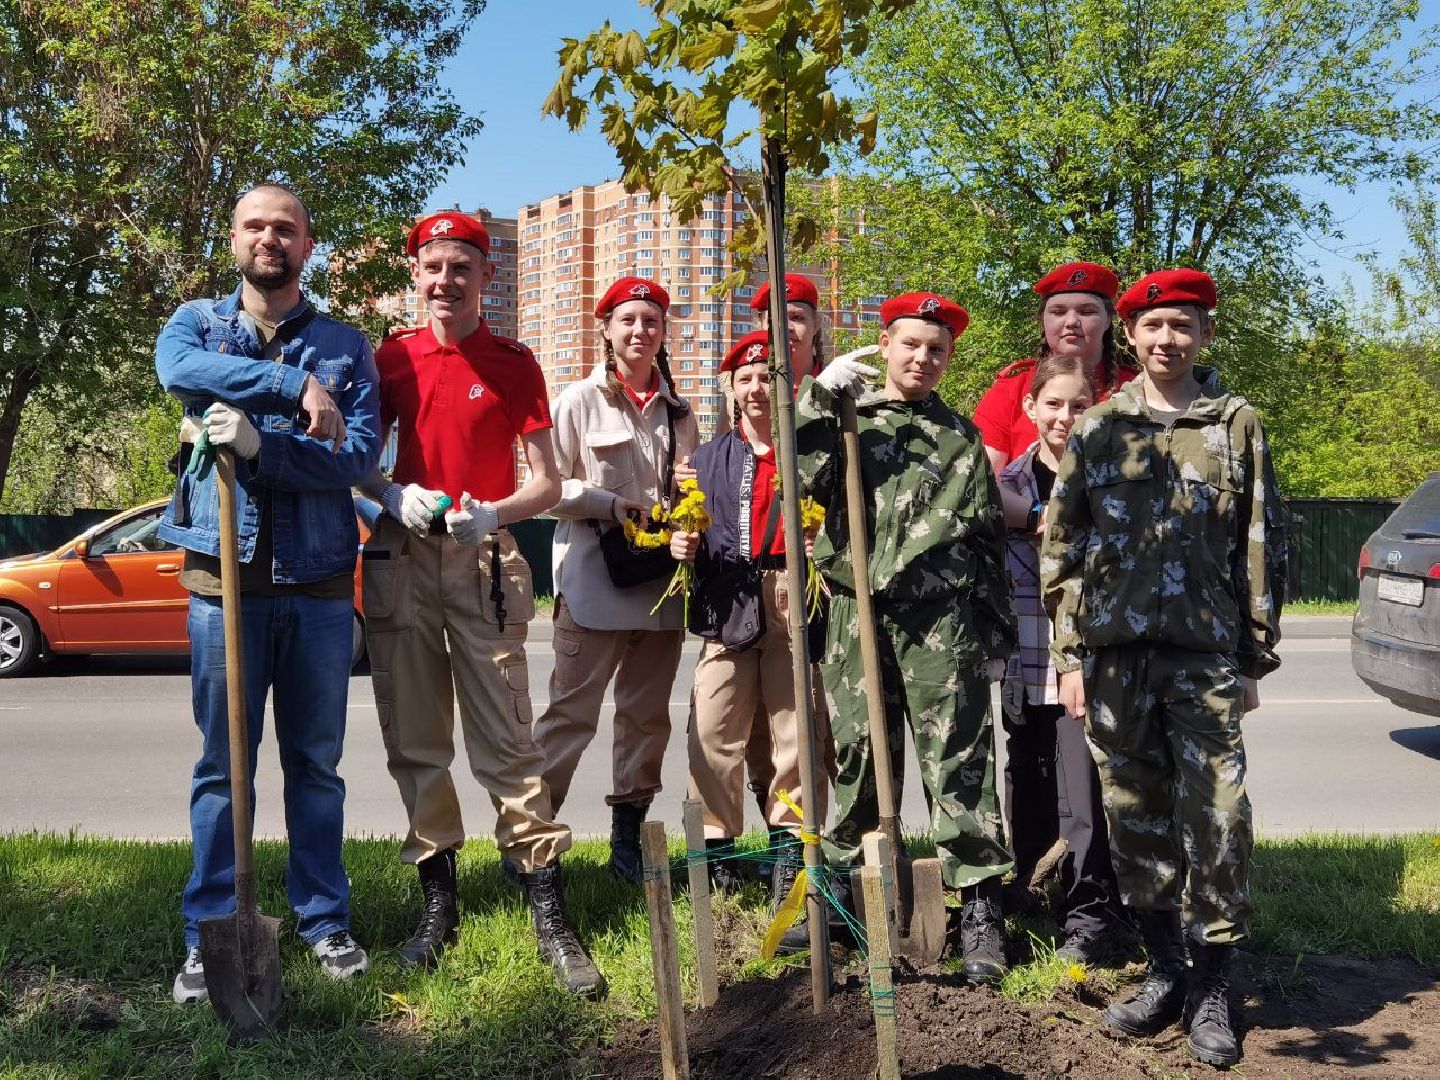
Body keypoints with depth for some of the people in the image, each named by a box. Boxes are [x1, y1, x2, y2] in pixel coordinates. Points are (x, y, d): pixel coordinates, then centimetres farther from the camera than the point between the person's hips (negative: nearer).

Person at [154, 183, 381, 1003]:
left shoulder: (346, 345, 8)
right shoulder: (198, 322, 9)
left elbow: (359, 454, -7)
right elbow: (179, 369, -17)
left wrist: (262, 446, -20)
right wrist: (295, 385, -21)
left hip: (319, 581, 1)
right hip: (224, 576, 0)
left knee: (316, 760, 10)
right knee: (222, 763, 4)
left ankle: (326, 919, 20)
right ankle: (210, 933, 13)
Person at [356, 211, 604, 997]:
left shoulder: (514, 364, 4)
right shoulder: (393, 358, 10)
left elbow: (546, 482, 2)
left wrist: (493, 512, -17)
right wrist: (394, 496, -8)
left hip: (483, 561, -3)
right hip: (400, 557, 3)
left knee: (506, 741, -7)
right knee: (414, 741, 7)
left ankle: (550, 917, -2)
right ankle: (438, 902, 19)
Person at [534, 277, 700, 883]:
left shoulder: (678, 412, 14)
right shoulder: (580, 400, 1)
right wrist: (610, 503, -14)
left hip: (661, 579, 5)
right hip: (593, 577, -5)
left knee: (647, 714, 9)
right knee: (571, 711, -8)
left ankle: (628, 839, 20)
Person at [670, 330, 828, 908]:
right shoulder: (708, 457, 19)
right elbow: (690, 530, 21)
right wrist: (682, 544, 0)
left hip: (795, 605, -2)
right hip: (728, 608, 2)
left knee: (795, 730, 0)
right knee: (713, 734, -3)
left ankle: (791, 846, 12)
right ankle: (717, 851, 7)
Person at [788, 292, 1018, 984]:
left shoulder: (960, 436, 14)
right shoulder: (845, 414, 14)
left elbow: (989, 538, 12)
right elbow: (806, 476, -4)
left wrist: (995, 631, 7)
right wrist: (818, 399, -12)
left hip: (941, 615, -1)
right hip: (856, 609, 1)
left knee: (957, 758, -2)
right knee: (856, 752, 7)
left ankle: (981, 906, 3)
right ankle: (838, 885, 20)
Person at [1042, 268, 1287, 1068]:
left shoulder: (1238, 427, 6)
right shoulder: (1095, 430, 8)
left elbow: (1262, 549, 6)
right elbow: (1061, 550, 7)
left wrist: (1254, 661, 2)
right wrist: (1069, 655, 1)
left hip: (1206, 655, -1)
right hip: (1114, 653, 2)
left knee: (1216, 819, -3)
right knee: (1135, 817, 8)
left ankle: (1212, 988, 12)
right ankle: (1165, 970, 23)